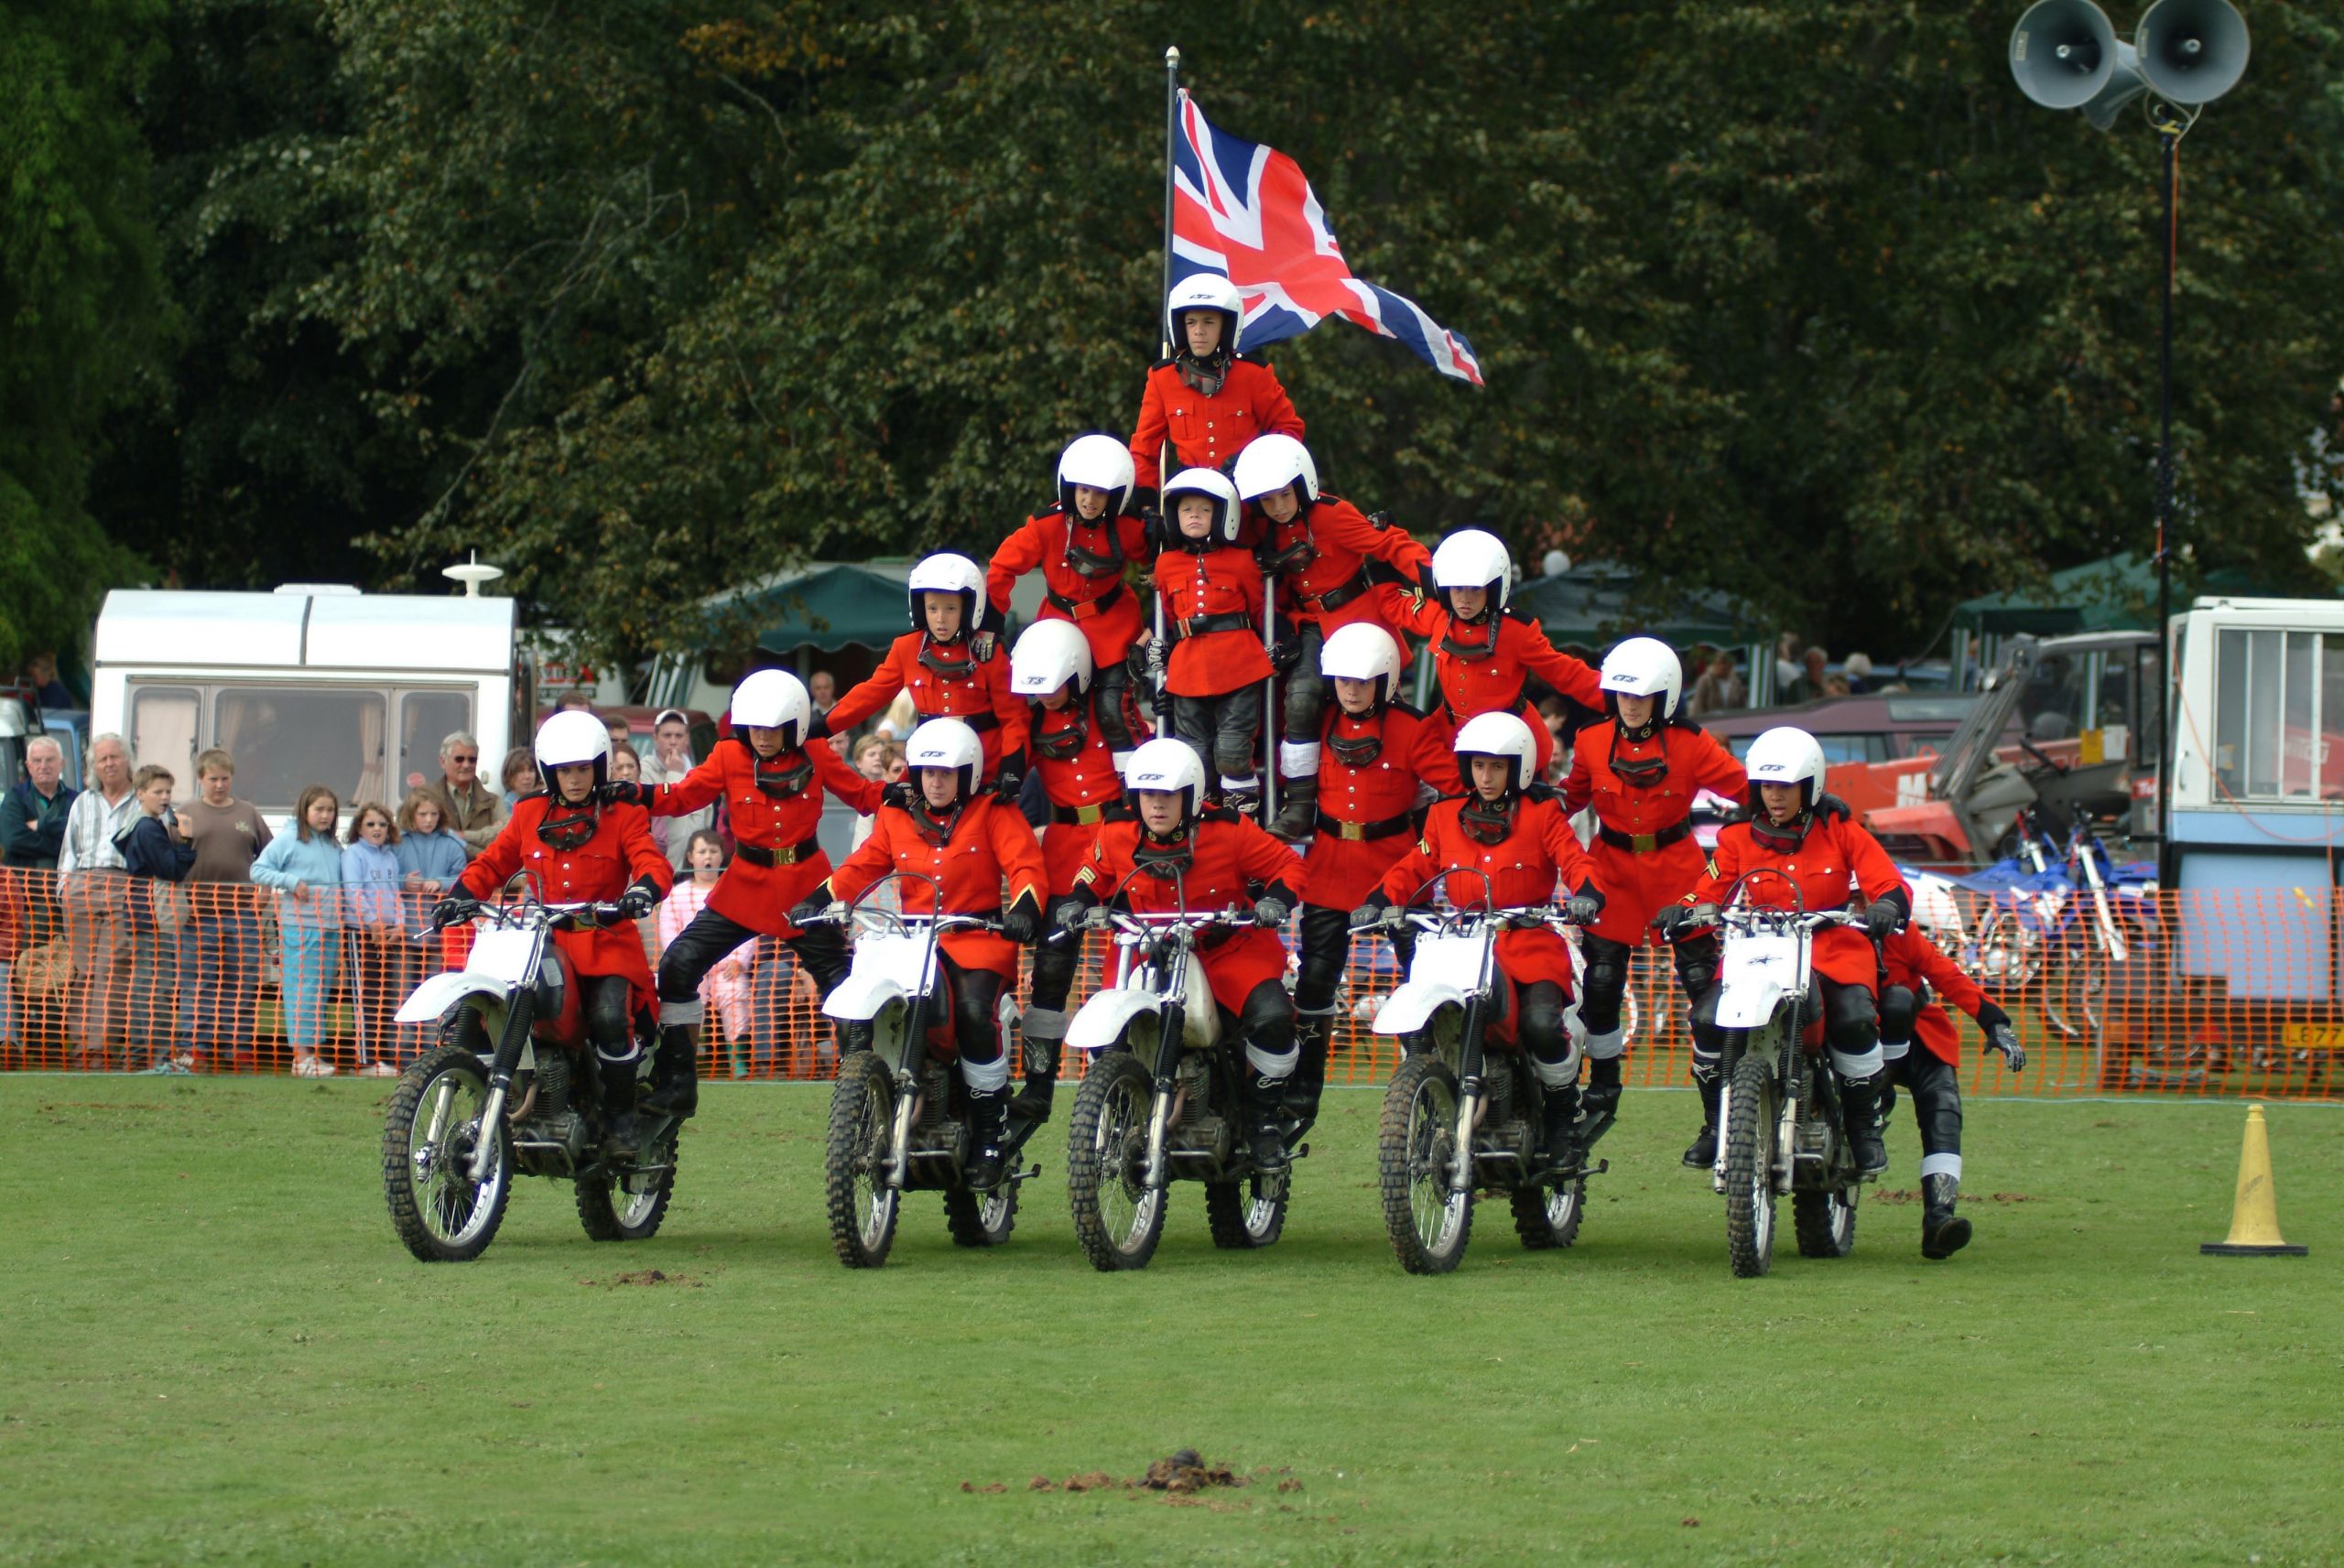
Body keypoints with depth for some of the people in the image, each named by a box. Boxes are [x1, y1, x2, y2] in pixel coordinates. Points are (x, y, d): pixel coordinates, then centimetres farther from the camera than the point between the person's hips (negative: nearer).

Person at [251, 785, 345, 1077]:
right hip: (299, 924, -6)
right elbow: (258, 870, -4)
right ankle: (301, 1055, -9)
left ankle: (315, 1051, 12)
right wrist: (291, 882, -15)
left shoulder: (334, 847, 17)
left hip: (330, 925, 6)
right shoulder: (287, 842, -1)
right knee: (302, 988, -8)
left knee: (323, 989, 7)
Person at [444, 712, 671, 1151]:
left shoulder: (622, 815, 6)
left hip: (605, 941, -4)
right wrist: (460, 897, -4)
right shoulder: (530, 815, 15)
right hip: (544, 943, 4)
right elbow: (493, 863, 16)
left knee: (610, 1019, -29)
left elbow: (651, 862, -8)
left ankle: (621, 1116, -10)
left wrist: (645, 888, -31)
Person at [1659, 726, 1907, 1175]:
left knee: (1855, 1021, -31)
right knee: (1708, 1019, -23)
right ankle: (1715, 1123, 0)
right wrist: (1683, 912, -22)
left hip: (1832, 949, -2)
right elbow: (1709, 893, 1)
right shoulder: (1737, 839, 8)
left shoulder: (1839, 833, 4)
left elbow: (1891, 886, -3)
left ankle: (1864, 1127, -8)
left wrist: (1885, 909, -27)